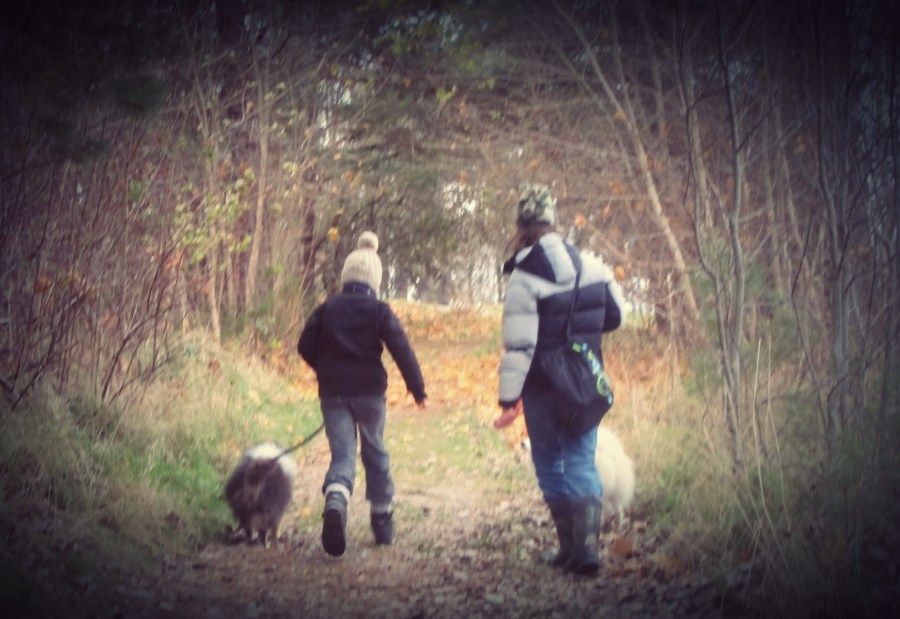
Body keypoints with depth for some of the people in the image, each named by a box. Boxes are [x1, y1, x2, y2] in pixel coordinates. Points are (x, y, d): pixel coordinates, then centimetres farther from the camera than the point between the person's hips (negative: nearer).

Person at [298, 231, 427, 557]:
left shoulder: (326, 309, 2)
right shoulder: (379, 311, -5)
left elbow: (305, 346, 5)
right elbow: (402, 350, -10)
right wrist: (417, 388, -3)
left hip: (333, 392, 1)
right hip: (370, 391, -1)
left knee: (342, 453, 0)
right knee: (375, 452, 15)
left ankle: (335, 504, -30)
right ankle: (382, 520, 23)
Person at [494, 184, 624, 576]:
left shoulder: (523, 279, -14)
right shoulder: (591, 266, 3)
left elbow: (518, 345, -18)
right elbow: (615, 316, 15)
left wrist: (509, 397, -13)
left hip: (543, 388, -4)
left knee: (549, 463, 10)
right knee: (582, 461, 7)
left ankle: (569, 548, 12)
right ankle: (586, 546, -6)